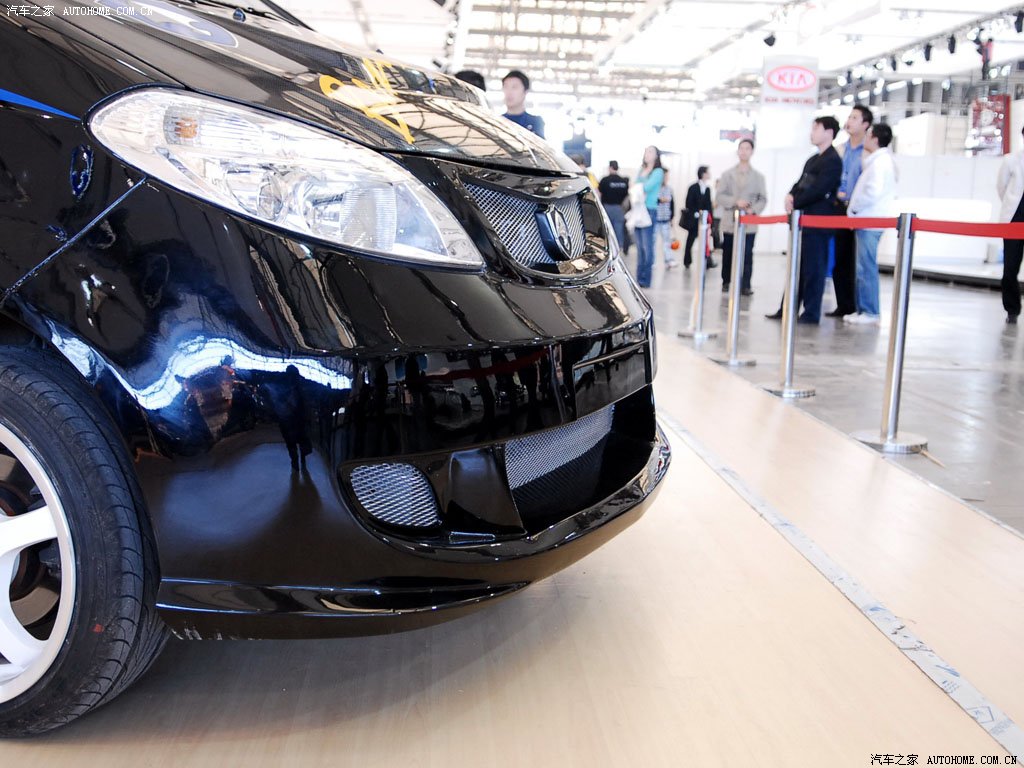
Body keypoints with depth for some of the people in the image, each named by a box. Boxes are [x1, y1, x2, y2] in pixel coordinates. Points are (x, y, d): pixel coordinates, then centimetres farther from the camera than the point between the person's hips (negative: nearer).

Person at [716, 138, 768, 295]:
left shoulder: (758, 176, 7)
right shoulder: (727, 174, 7)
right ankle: (726, 282, 21)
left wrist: (753, 210, -15)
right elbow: (720, 196, 0)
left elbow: (763, 199, 4)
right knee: (727, 254, 8)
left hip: (749, 223, -1)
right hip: (730, 221, 1)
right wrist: (735, 202, -16)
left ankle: (745, 285, -7)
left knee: (747, 254, -8)